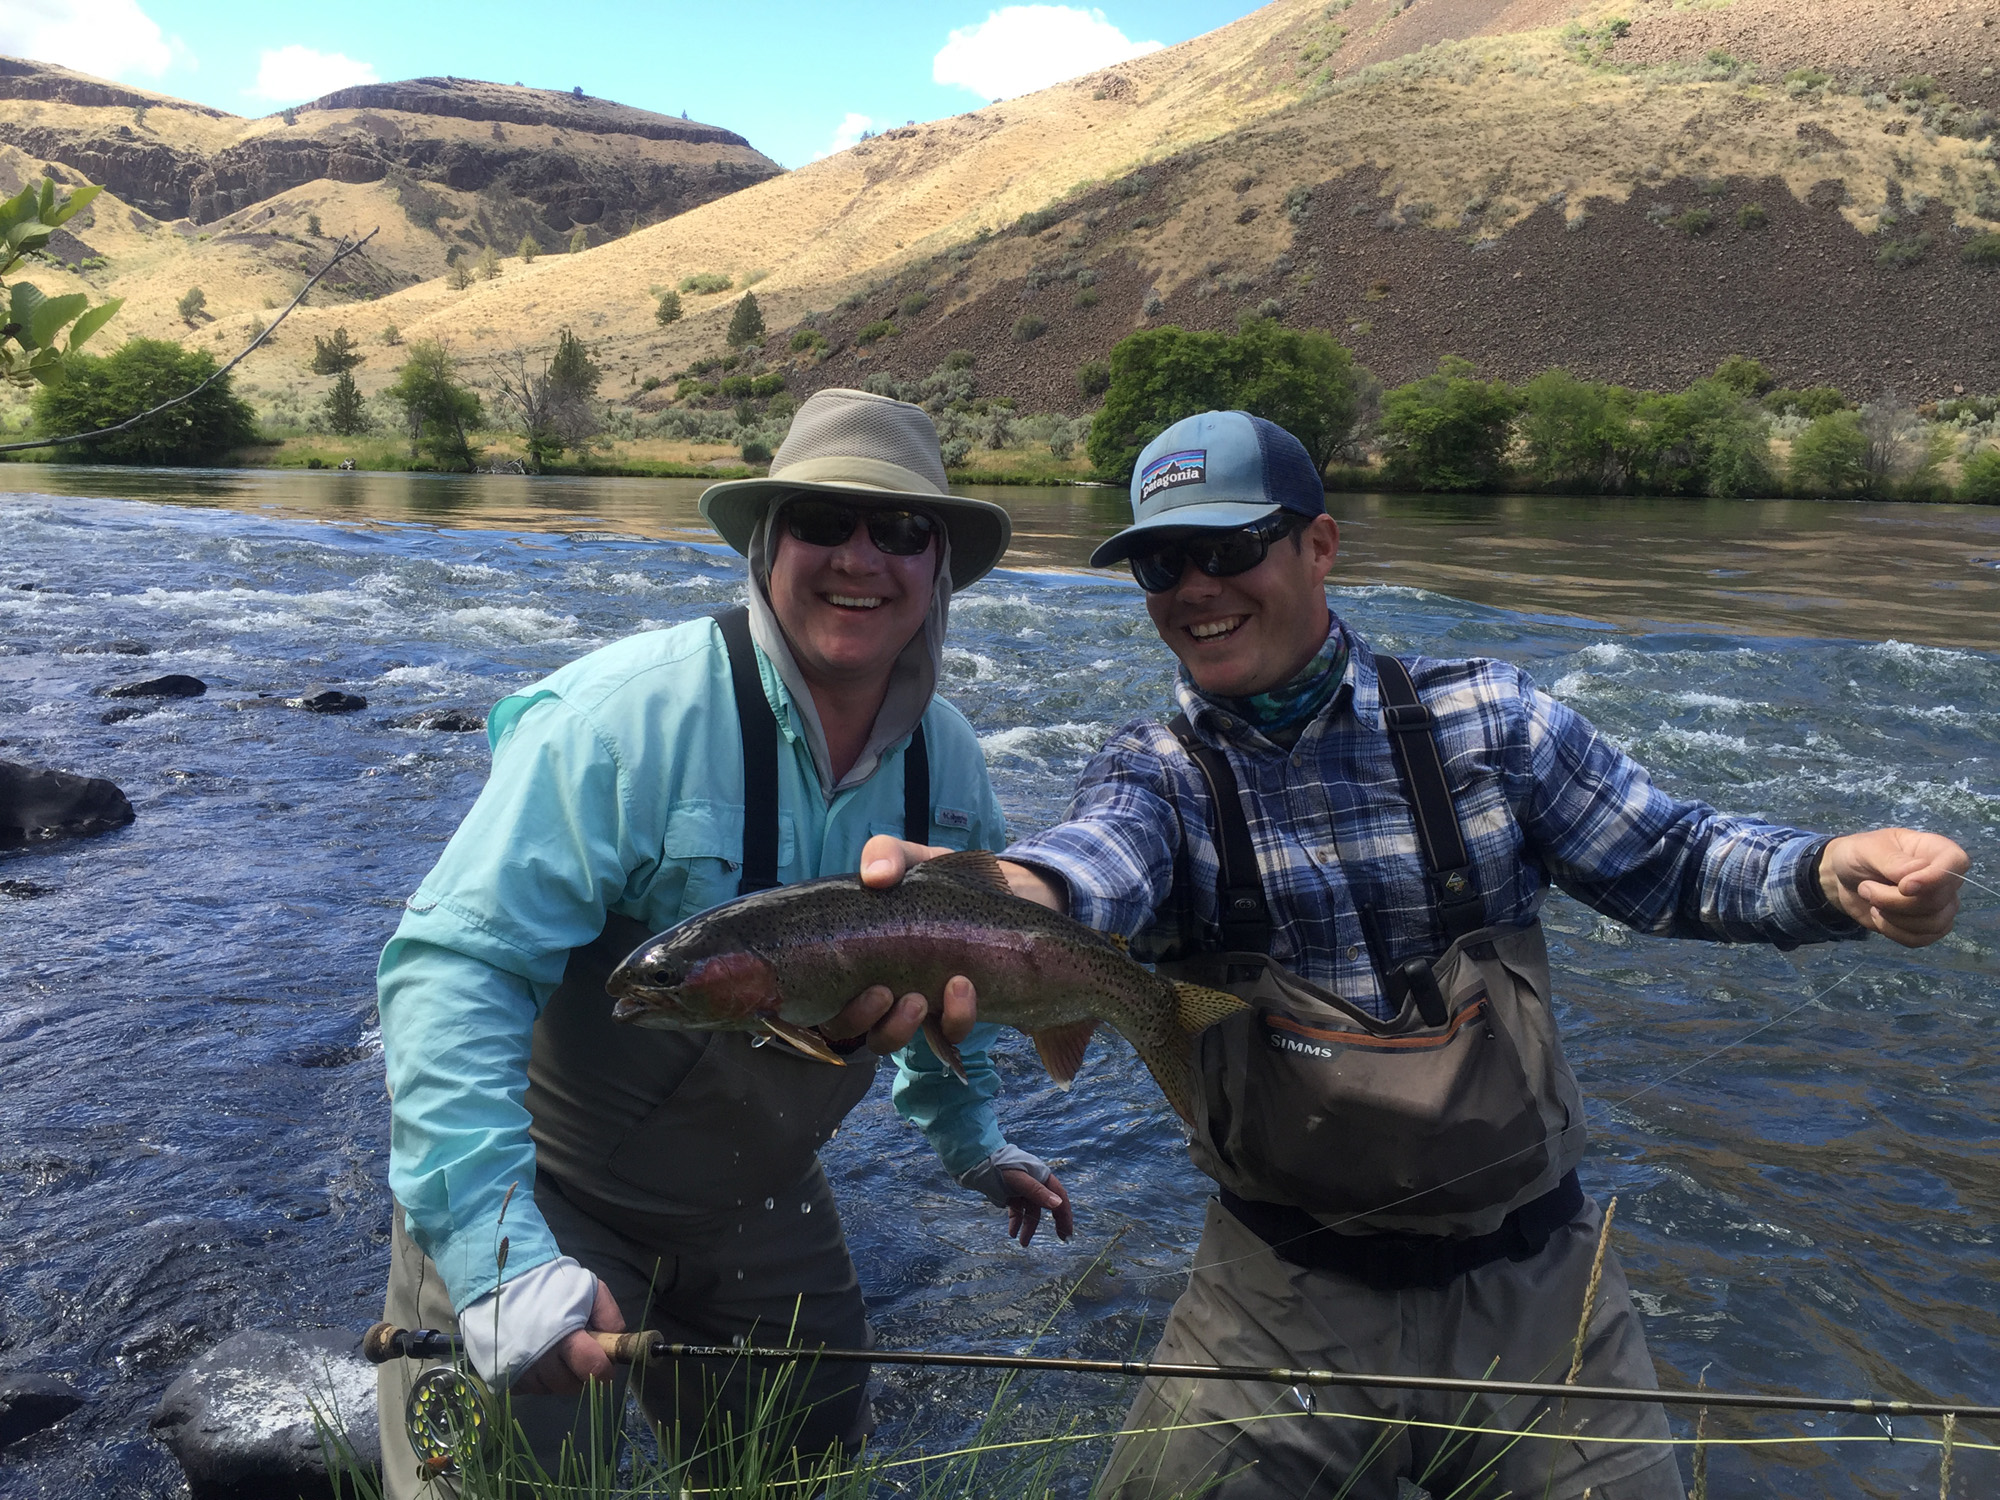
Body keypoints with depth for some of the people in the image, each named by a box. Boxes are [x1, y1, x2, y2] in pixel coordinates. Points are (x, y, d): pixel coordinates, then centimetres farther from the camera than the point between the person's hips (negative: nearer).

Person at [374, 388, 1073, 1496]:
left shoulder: (949, 761, -6)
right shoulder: (633, 712, -27)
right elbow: (456, 967, -31)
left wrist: (969, 1136, 19)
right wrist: (501, 1260, -39)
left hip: (757, 1211, 6)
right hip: (549, 1198, -6)